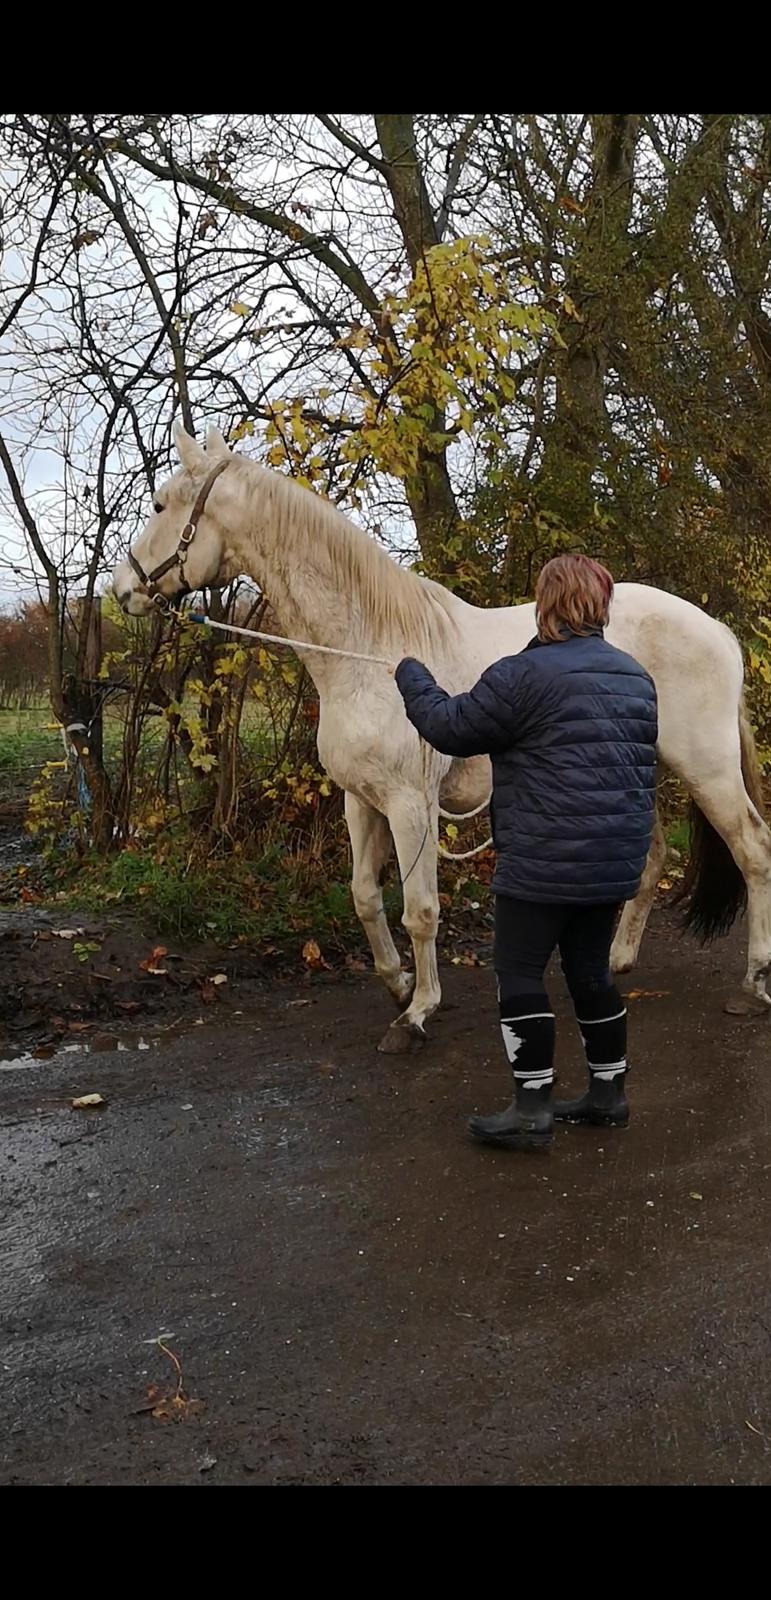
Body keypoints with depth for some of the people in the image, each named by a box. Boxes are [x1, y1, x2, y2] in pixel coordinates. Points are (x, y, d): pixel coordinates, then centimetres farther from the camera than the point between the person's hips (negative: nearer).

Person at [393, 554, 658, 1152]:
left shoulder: (525, 674, -14)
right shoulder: (637, 677, 11)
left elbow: (450, 727, -7)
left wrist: (411, 675, 10)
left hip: (545, 860, -8)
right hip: (619, 860, 8)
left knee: (520, 974, 3)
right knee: (591, 970, 18)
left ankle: (533, 1111, 6)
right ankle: (610, 1094, 27)